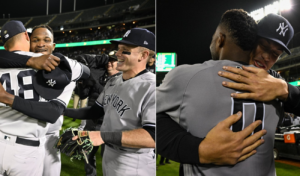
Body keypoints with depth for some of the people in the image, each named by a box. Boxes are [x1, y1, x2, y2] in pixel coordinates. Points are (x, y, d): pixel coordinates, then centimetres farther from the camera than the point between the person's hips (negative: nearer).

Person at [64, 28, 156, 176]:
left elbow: (153, 136, -31)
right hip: (108, 160, 8)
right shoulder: (112, 82, 5)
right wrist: (63, 110, 9)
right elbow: (96, 112, 16)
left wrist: (104, 136, -34)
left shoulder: (151, 88, -23)